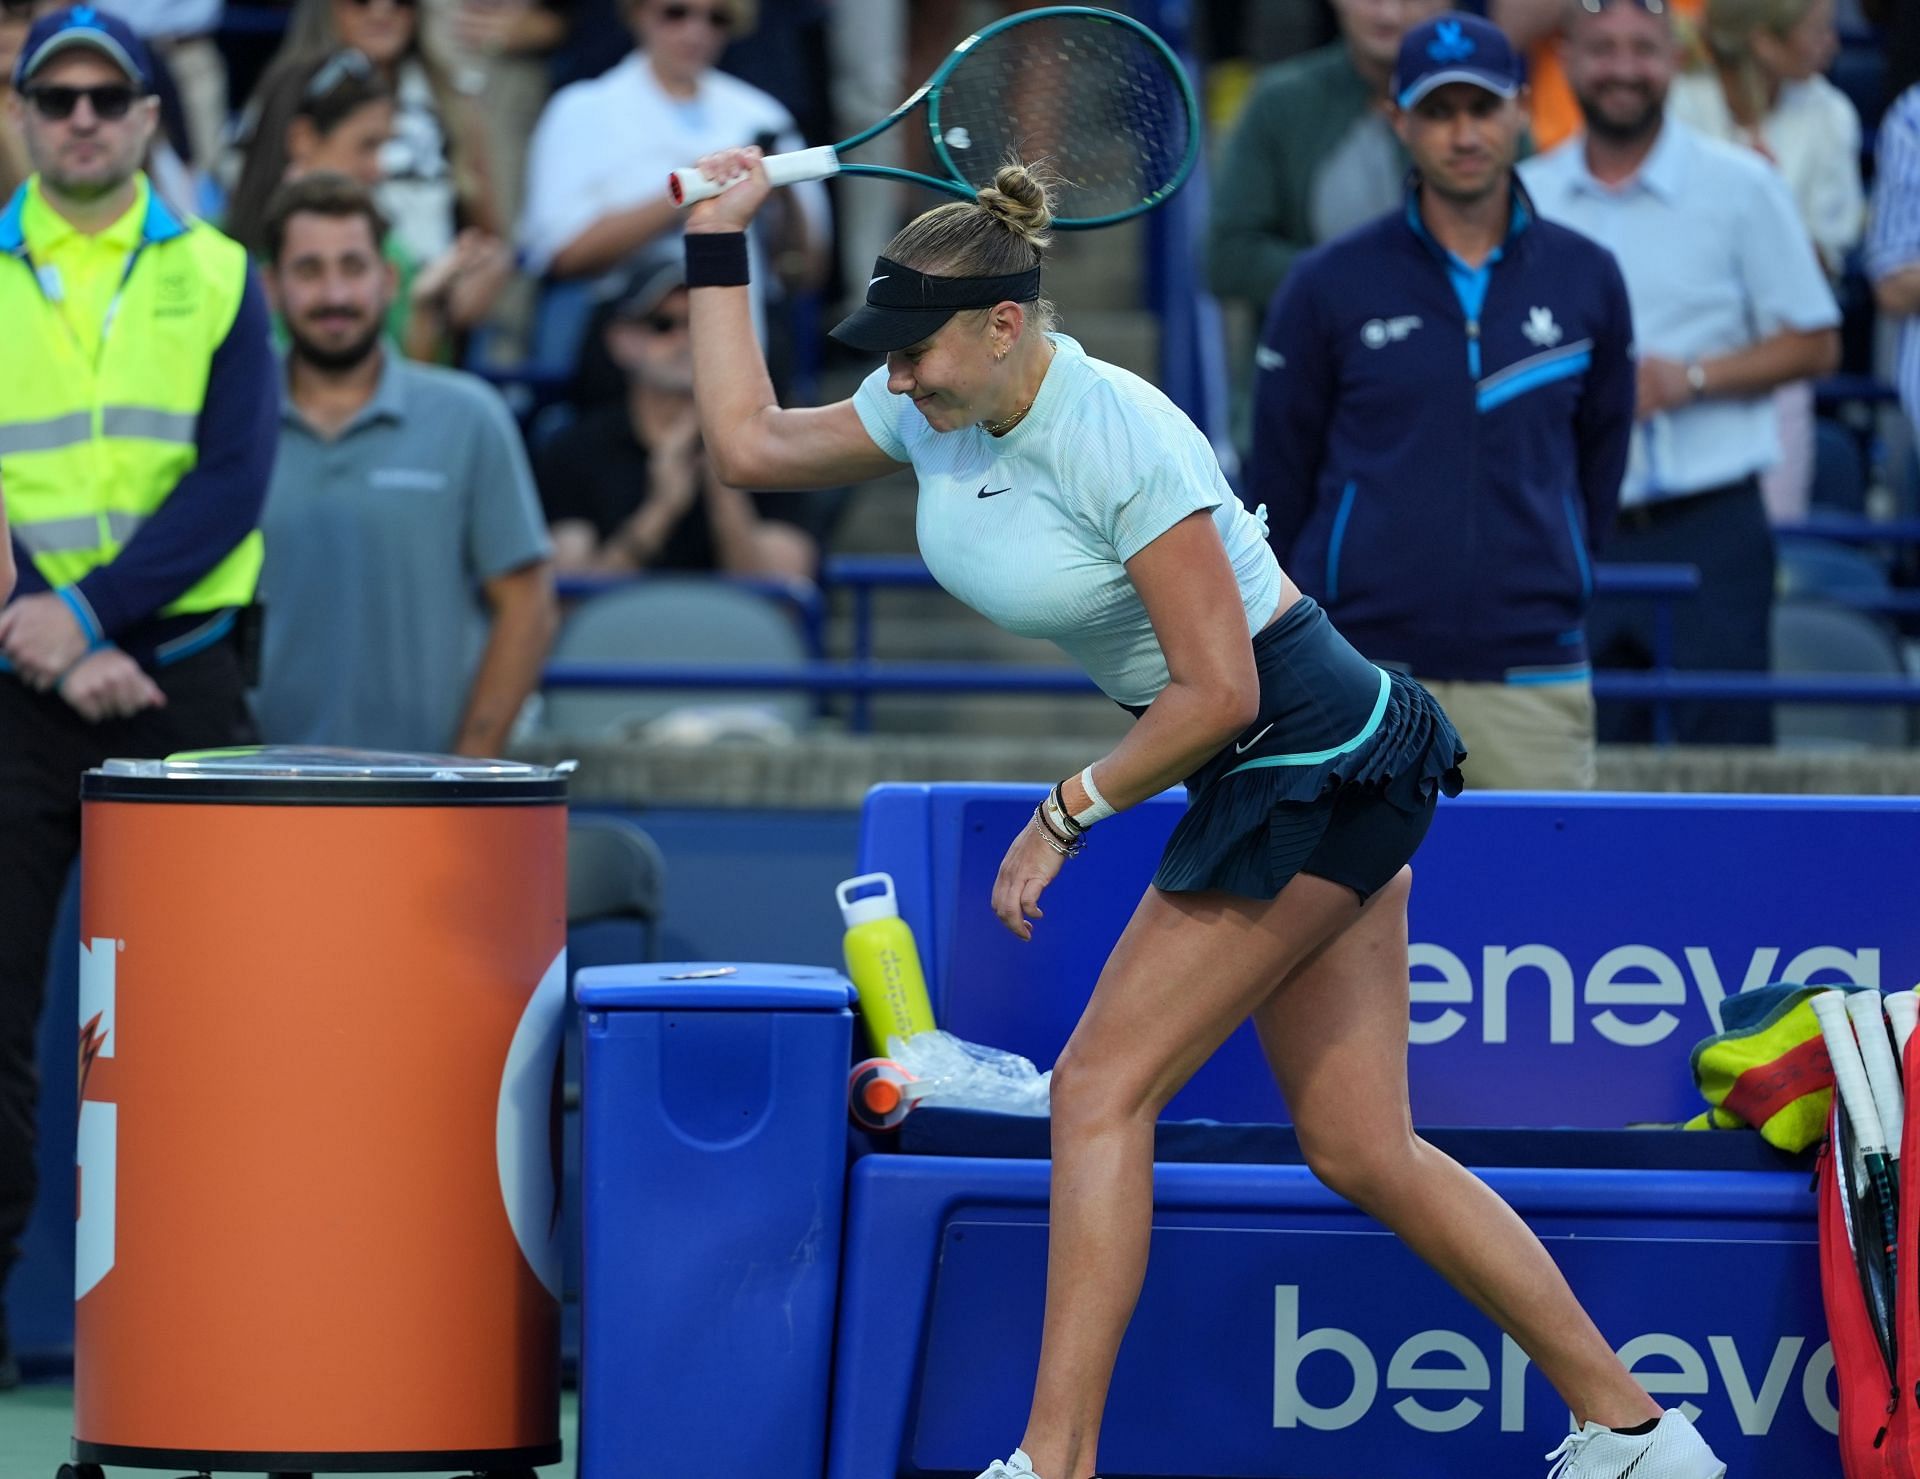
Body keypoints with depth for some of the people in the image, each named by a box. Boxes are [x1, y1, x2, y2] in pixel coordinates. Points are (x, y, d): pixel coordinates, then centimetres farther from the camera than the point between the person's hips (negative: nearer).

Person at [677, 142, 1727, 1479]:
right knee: (1358, 1148, 8)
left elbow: (1214, 690, -24)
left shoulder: (1117, 438, -25)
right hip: (1284, 777, 9)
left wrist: (1069, 814, -15)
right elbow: (749, 443, 13)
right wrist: (719, 245, 7)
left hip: (1314, 761, -9)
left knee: (1102, 1088, -11)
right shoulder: (938, 416, 0)